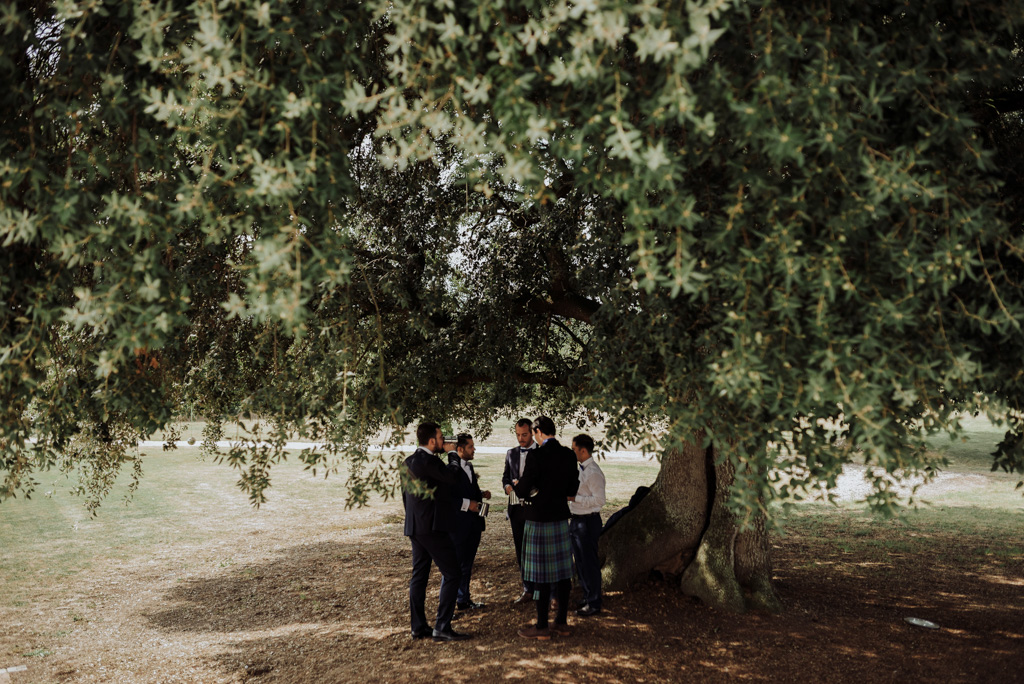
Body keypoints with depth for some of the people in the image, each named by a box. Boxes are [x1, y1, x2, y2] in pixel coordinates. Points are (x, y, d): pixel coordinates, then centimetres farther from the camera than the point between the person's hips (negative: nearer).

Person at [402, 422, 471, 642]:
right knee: (452, 574, -4)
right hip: (432, 527, -10)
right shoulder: (429, 461, -18)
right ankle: (442, 627, -5)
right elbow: (453, 480, -12)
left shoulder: (408, 462, 11)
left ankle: (418, 627, 18)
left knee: (419, 575, 13)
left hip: (414, 527, 10)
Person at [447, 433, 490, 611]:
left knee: (466, 564, 16)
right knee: (455, 564, 0)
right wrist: (467, 504, -21)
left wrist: (481, 494, 7)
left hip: (473, 523, 9)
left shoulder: (469, 466, 13)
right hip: (458, 524, -9)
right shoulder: (451, 469, -15)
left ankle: (463, 600, 26)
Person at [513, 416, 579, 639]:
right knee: (562, 570, 12)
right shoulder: (568, 455, 3)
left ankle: (542, 626, 9)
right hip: (561, 518, 7)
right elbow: (572, 489, 10)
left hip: (539, 520, -7)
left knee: (542, 573, 1)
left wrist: (516, 486, 7)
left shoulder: (536, 456, -17)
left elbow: (522, 491, -15)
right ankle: (562, 622, 21)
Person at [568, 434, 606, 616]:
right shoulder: (580, 469, 11)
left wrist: (575, 498, -23)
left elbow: (599, 500, -24)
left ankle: (594, 604, 12)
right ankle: (587, 598, 33)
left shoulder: (593, 473, -19)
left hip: (588, 522, -10)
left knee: (590, 563, 1)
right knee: (580, 562, 19)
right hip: (576, 520, 10)